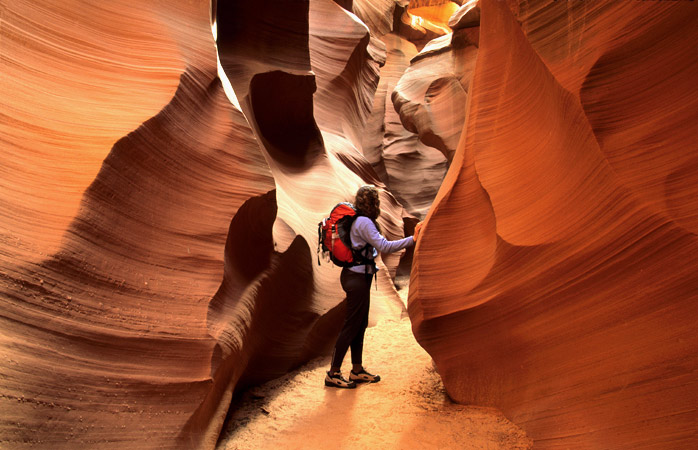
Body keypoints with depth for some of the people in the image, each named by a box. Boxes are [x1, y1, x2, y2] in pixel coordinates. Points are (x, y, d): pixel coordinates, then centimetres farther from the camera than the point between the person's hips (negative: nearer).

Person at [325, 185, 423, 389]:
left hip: (357, 277, 10)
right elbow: (384, 246, -25)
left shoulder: (358, 221, 12)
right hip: (357, 278, -10)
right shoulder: (364, 222, -17)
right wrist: (412, 239, -25)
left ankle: (357, 370, 25)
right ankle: (333, 374, 5)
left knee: (360, 325, 15)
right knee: (351, 326, -3)